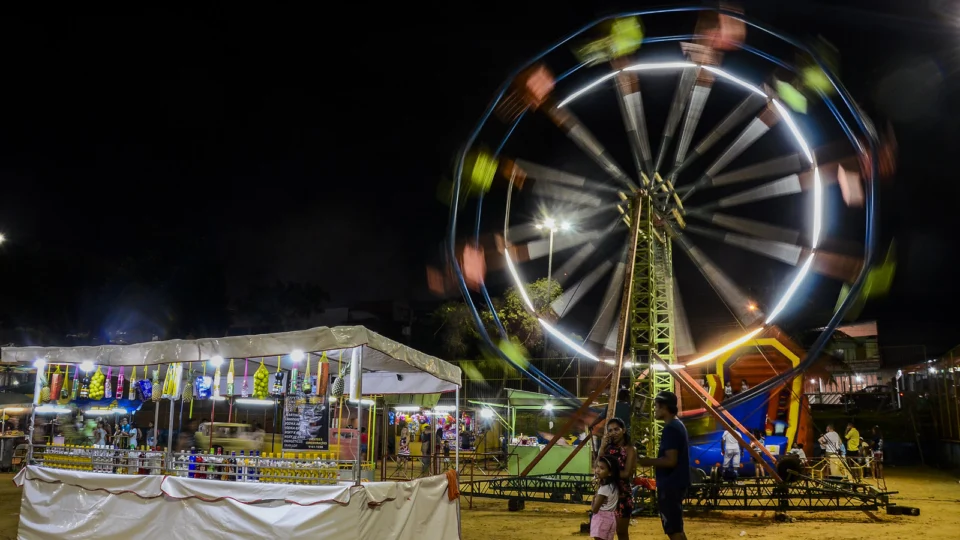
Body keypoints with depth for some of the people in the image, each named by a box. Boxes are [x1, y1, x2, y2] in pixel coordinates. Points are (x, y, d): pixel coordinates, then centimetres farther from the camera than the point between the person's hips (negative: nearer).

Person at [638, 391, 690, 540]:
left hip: (670, 484, -10)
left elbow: (670, 460, -25)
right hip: (675, 482, 10)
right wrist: (654, 461, 15)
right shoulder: (677, 425, 12)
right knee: (675, 528, 18)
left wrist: (650, 461, -13)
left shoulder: (670, 428, -19)